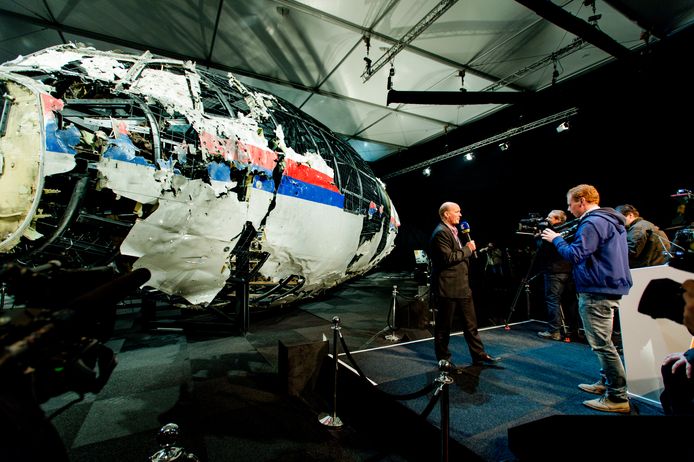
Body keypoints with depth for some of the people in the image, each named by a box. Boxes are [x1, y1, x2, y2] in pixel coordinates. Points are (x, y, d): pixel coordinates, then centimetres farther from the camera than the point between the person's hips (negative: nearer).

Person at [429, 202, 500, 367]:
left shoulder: (453, 230, 16)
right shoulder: (441, 232, -16)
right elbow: (448, 258, -23)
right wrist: (467, 249, -14)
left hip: (462, 285, 10)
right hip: (447, 287, -10)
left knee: (471, 323, 15)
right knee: (444, 325, 5)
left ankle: (479, 355, 27)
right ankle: (443, 358, 20)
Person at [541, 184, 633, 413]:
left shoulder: (592, 223, -18)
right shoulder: (611, 220, 15)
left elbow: (575, 254, -23)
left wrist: (556, 239, -10)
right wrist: (560, 238, 9)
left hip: (596, 291, -11)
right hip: (611, 287, 11)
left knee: (602, 344, -3)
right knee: (604, 341, 21)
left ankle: (618, 397, 6)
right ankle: (606, 382, 32)